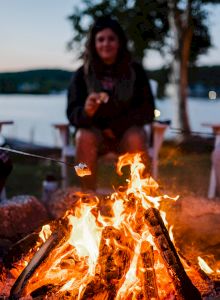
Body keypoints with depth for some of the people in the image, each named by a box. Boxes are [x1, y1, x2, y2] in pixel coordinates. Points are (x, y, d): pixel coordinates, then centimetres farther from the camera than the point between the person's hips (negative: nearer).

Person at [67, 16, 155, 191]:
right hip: (94, 131, 0)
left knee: (135, 139, -31)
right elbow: (72, 113, -13)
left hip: (127, 131, 0)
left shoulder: (136, 71, -6)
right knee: (85, 138, -30)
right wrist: (86, 112, -37)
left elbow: (147, 112, -5)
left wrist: (116, 127, -15)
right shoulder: (82, 74, -6)